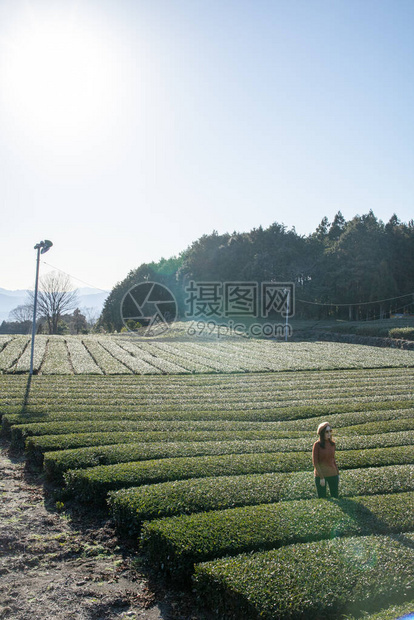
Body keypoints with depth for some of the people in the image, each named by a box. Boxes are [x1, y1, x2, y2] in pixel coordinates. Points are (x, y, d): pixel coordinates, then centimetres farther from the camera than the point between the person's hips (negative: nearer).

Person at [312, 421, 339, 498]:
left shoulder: (332, 444, 4)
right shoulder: (317, 445, -10)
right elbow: (315, 462, -11)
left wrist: (338, 474, 11)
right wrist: (321, 477, -14)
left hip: (332, 474, 4)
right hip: (320, 475, -4)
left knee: (335, 497, 6)